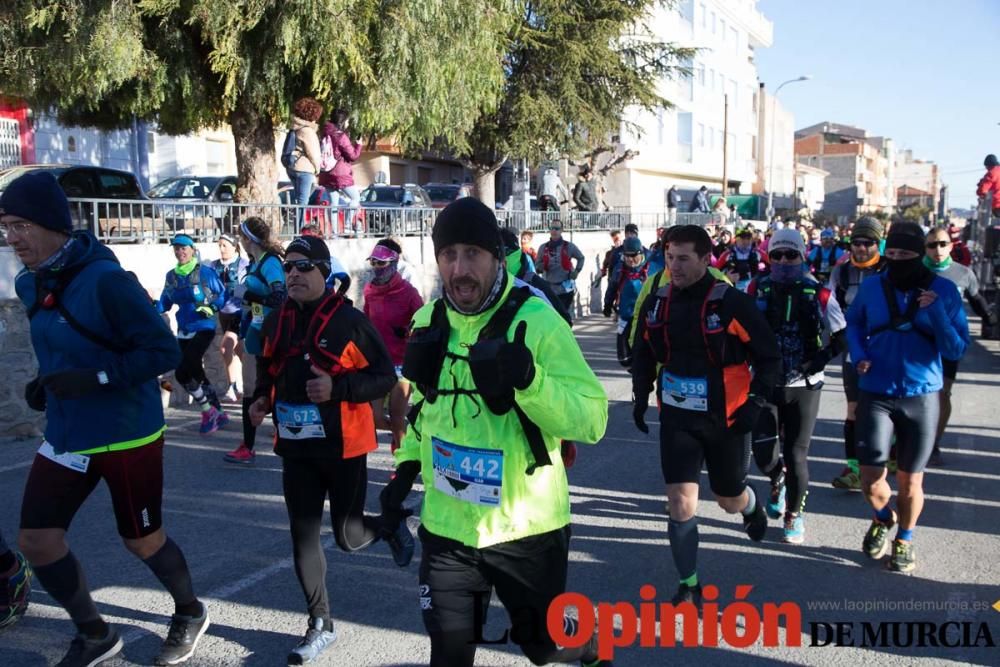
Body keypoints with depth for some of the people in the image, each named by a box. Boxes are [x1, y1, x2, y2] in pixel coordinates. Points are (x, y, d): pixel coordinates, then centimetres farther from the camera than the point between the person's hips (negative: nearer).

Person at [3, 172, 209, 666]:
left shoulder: (106, 279, -22)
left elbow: (165, 351, -22)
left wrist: (95, 377, -28)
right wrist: (44, 383, 1)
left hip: (127, 436, -7)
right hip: (66, 436, 7)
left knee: (140, 539, 10)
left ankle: (190, 613, 40)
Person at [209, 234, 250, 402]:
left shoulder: (244, 264, -9)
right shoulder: (214, 266, 6)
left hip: (240, 313, -6)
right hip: (224, 313, 6)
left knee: (225, 347, -19)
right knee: (236, 352, 13)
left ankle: (232, 387, -10)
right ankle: (239, 389, 23)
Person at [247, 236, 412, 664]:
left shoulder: (349, 320, -13)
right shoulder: (275, 321, 5)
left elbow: (385, 376, -12)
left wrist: (338, 387, -25)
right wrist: (262, 400, 2)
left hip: (343, 445, -5)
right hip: (295, 447, 5)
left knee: (348, 537, 4)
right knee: (303, 537, 7)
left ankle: (390, 527, 39)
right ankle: (320, 626, 23)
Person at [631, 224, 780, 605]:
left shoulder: (731, 302, -15)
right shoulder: (656, 302, -3)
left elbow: (769, 356, -8)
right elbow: (643, 353, 13)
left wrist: (757, 401, -15)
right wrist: (641, 396, 8)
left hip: (726, 418, -2)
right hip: (676, 417, 2)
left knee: (730, 499, 17)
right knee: (681, 504, -4)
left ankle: (751, 505, 56)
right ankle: (689, 585, 13)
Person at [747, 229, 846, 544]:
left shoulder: (817, 294, -5)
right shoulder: (757, 288, -1)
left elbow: (841, 336, 2)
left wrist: (820, 359, -11)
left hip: (804, 387, -1)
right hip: (765, 384, 1)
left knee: (796, 455, 3)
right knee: (764, 452, -3)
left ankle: (794, 514, 27)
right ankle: (778, 481, 35)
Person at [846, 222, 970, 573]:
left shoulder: (944, 291, -6)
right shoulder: (872, 287, -3)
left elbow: (956, 351, -8)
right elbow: (853, 323, 16)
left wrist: (937, 313, -22)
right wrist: (858, 354, -2)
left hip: (921, 397, -1)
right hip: (876, 394, 1)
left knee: (910, 481, 10)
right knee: (870, 480, -2)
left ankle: (905, 539, 37)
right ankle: (883, 518, 34)